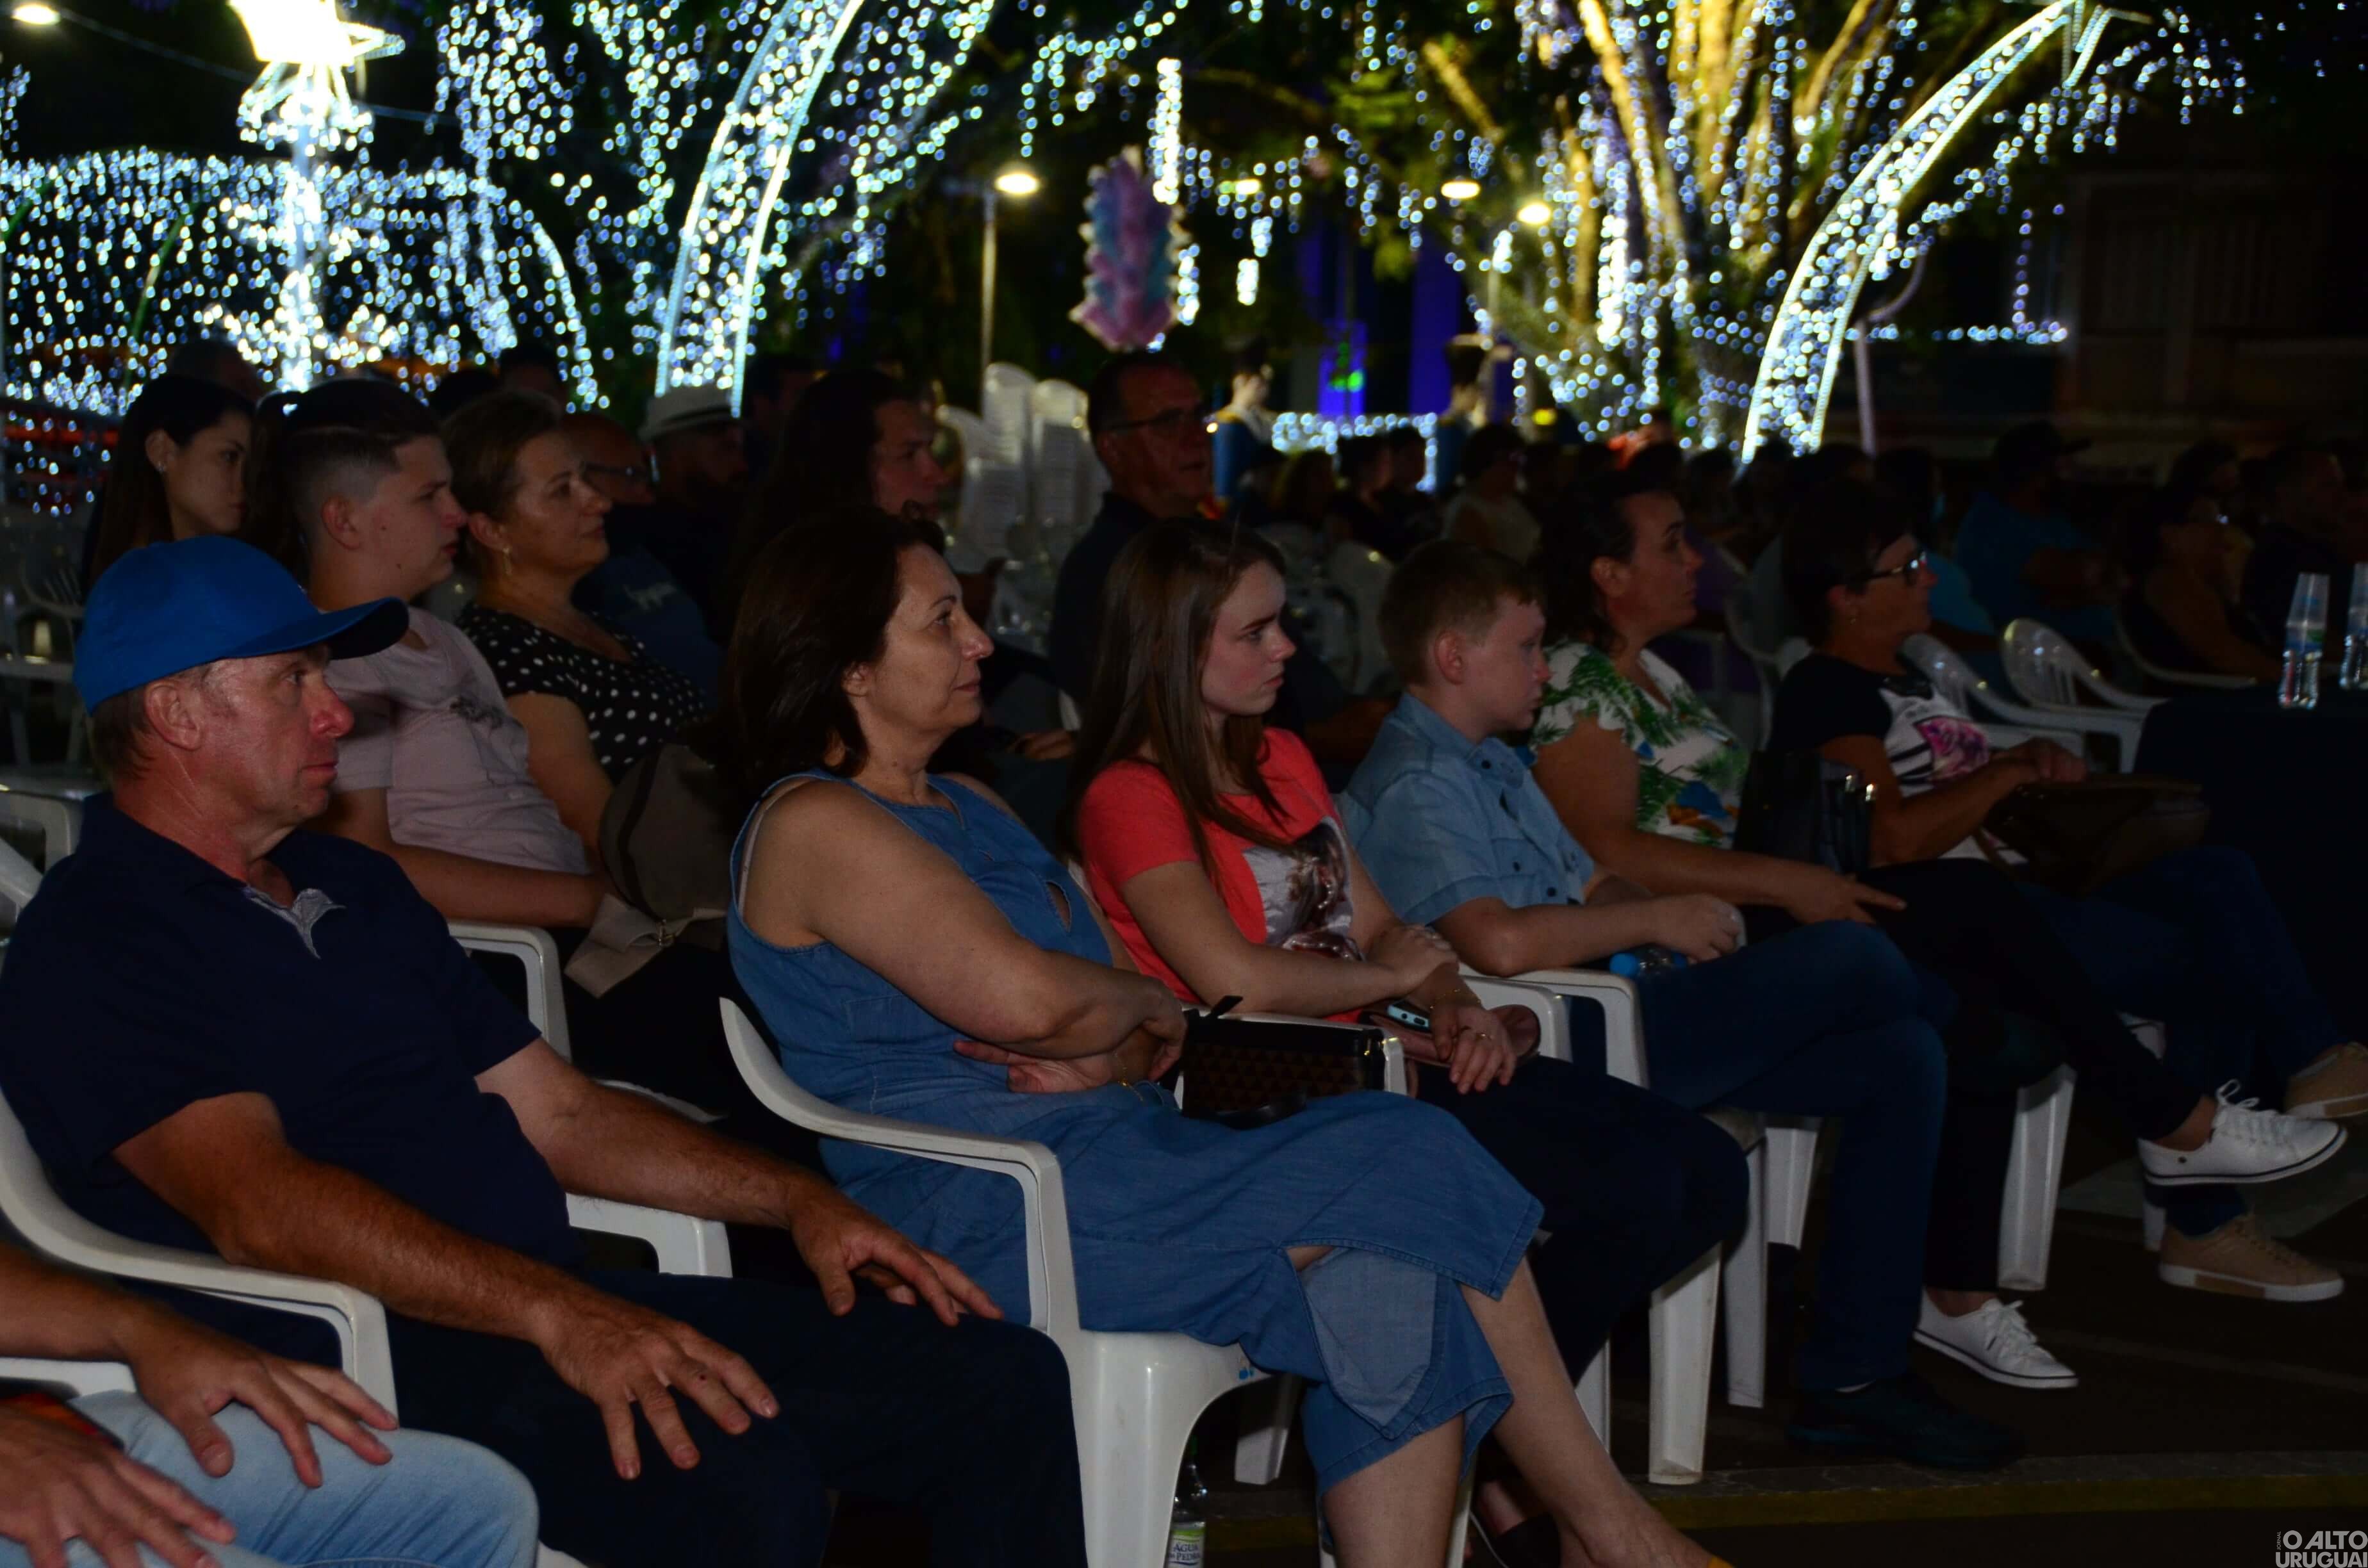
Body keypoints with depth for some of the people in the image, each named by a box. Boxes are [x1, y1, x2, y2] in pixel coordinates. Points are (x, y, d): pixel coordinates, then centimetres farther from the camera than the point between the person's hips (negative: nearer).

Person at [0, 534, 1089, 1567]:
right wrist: (552, 1310, -32)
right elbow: (255, 1203, -20)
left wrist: (795, 1202, 10)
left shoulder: (350, 884, 22)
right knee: (737, 1477, -35)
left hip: (557, 1309, 8)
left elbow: (552, 1110, 22)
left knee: (998, 1379, -7)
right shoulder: (88, 945, -4)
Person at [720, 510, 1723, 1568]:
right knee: (1404, 1164, -15)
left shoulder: (968, 808, 21)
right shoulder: (811, 824, -7)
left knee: (1391, 1285, -17)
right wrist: (1152, 1006, -1)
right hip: (980, 1211, -8)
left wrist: (1117, 1054, -7)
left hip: (1104, 1146, 8)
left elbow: (1141, 1023, 17)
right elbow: (1023, 996, -22)